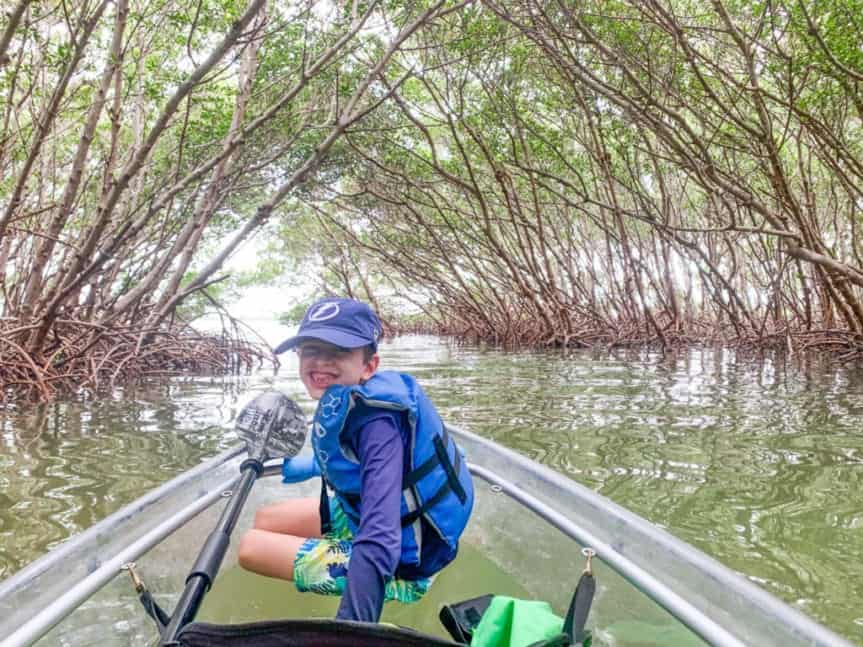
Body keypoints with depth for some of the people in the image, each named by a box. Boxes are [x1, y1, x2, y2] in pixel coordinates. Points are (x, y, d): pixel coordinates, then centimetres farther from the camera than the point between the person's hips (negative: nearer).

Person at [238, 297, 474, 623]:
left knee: (251, 547, -8)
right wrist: (315, 465, 32)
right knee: (265, 520, 15)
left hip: (397, 569, -9)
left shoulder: (377, 422, -32)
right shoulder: (347, 400, -6)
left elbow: (379, 541, -43)